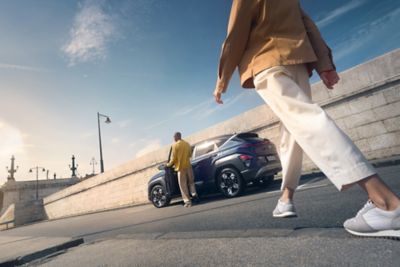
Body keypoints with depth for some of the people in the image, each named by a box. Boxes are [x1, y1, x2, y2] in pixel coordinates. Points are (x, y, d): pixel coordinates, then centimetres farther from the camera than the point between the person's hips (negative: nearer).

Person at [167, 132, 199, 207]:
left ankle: (187, 201, -1)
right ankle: (194, 194, 10)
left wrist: (169, 164, 7)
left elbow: (174, 158, -9)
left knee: (183, 185, 1)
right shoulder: (187, 144, 8)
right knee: (191, 181, 21)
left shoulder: (175, 145, -9)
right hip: (188, 165, 5)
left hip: (180, 167, -5)